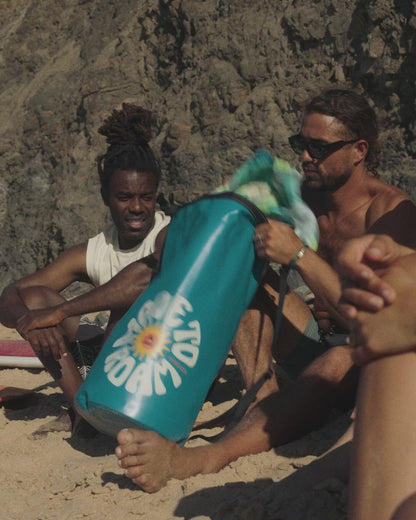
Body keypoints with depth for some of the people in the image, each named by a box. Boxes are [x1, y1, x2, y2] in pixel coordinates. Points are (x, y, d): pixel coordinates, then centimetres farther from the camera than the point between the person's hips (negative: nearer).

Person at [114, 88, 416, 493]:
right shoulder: (303, 196, 3)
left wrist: (299, 254, -32)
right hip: (317, 344, 7)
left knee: (336, 363, -42)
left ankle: (198, 460, -57)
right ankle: (263, 396, -24)